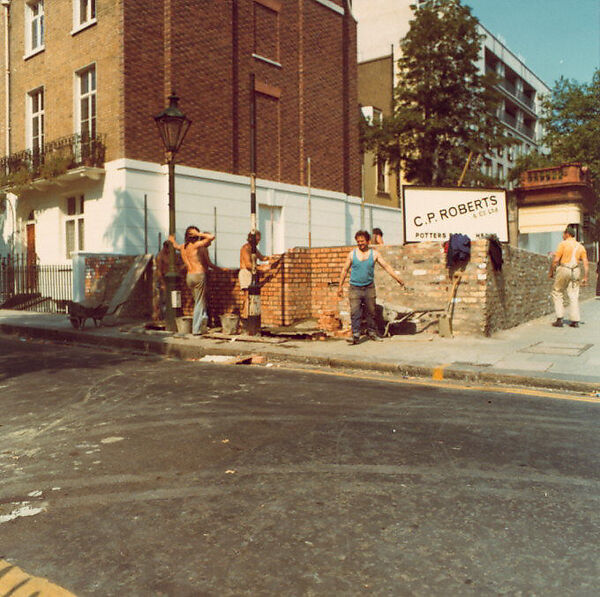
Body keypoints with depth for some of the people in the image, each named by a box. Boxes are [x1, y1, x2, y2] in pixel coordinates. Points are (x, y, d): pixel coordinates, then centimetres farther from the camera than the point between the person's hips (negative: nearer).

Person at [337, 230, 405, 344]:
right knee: (355, 312, -8)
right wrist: (340, 286, 6)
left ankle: (371, 332, 23)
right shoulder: (352, 254, 3)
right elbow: (345, 270, 8)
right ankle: (355, 336, -7)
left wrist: (397, 278, -6)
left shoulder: (374, 254, 3)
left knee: (371, 311, 7)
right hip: (355, 288, -1)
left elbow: (386, 266, 2)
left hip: (369, 288, 1)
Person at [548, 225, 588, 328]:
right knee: (574, 296, 7)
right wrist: (585, 277, 8)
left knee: (557, 293, 7)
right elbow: (586, 263, 6)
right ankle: (575, 321, 5)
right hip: (575, 271, 5)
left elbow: (555, 260, -10)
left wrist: (551, 272, 0)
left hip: (563, 270, -5)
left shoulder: (563, 244, -4)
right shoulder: (580, 246, 12)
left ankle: (559, 319, 1)